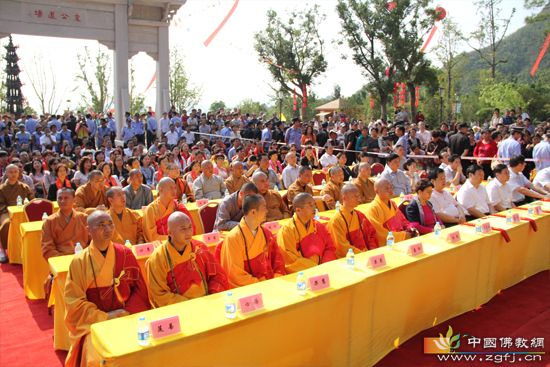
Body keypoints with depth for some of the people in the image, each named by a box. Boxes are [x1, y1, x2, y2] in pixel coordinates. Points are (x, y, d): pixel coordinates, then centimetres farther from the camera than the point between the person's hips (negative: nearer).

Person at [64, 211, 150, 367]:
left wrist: (127, 312, -11)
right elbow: (74, 302, -5)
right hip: (94, 321, -1)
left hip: (126, 316, 2)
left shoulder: (125, 253, 0)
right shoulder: (79, 261, -6)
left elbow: (140, 288, 4)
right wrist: (104, 317, -13)